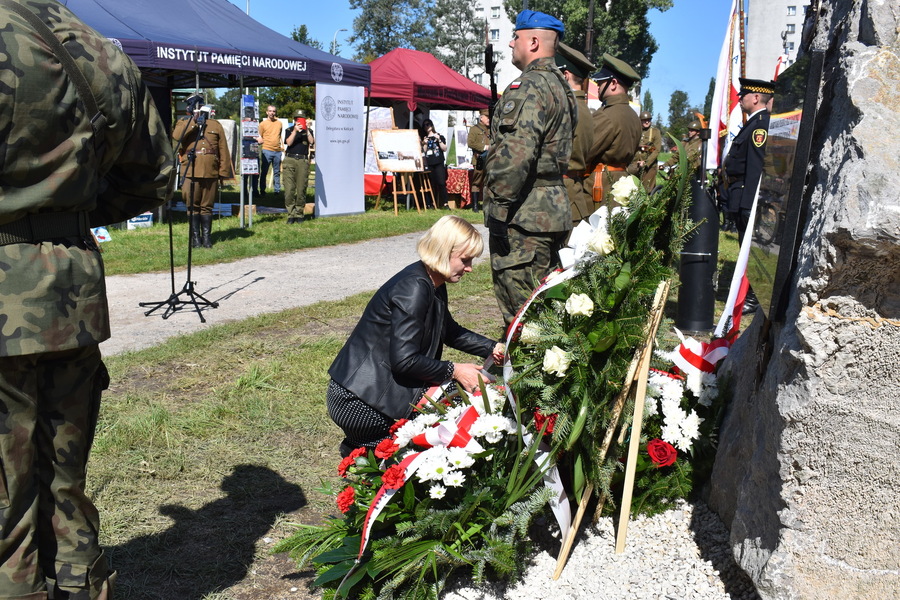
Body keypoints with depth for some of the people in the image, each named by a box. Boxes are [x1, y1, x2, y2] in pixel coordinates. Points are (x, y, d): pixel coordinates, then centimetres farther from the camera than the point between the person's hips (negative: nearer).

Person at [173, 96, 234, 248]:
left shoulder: (215, 125, 12)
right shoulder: (184, 124, 11)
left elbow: (223, 150, 9)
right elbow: (176, 136, -13)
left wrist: (223, 172, 3)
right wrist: (194, 121, -15)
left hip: (210, 173, 1)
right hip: (190, 173, 0)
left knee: (207, 207, 6)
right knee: (193, 206, 3)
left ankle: (207, 237, 12)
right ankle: (195, 237, 11)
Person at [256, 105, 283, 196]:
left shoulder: (279, 123, 13)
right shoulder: (262, 124, 3)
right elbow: (259, 138, 6)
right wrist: (261, 140, -15)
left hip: (277, 151, 3)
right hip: (266, 150, -3)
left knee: (277, 172, 9)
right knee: (264, 172, -2)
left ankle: (277, 190, 16)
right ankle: (262, 191, 2)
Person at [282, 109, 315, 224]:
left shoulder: (308, 131, 15)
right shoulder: (289, 130, 13)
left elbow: (311, 141, -3)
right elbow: (288, 142, -4)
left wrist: (306, 130, -12)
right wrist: (295, 131, -14)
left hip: (303, 161, 1)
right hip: (290, 160, -1)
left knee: (301, 188, -1)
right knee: (289, 188, -7)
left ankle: (299, 213, 9)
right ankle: (291, 214, -2)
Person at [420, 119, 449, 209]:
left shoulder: (440, 137, 11)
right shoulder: (424, 138, 16)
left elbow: (445, 149, 3)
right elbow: (423, 152, 9)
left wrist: (439, 140, -8)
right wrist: (425, 144, -6)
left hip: (439, 163, -2)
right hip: (428, 164, 2)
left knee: (441, 183, -12)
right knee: (432, 184, 2)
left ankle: (444, 203, -11)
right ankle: (433, 203, 6)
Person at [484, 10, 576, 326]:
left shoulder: (530, 86, -14)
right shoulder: (558, 85, 19)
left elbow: (515, 153, -25)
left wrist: (498, 205, -20)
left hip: (523, 216, -10)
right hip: (552, 210, 10)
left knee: (521, 310, -3)